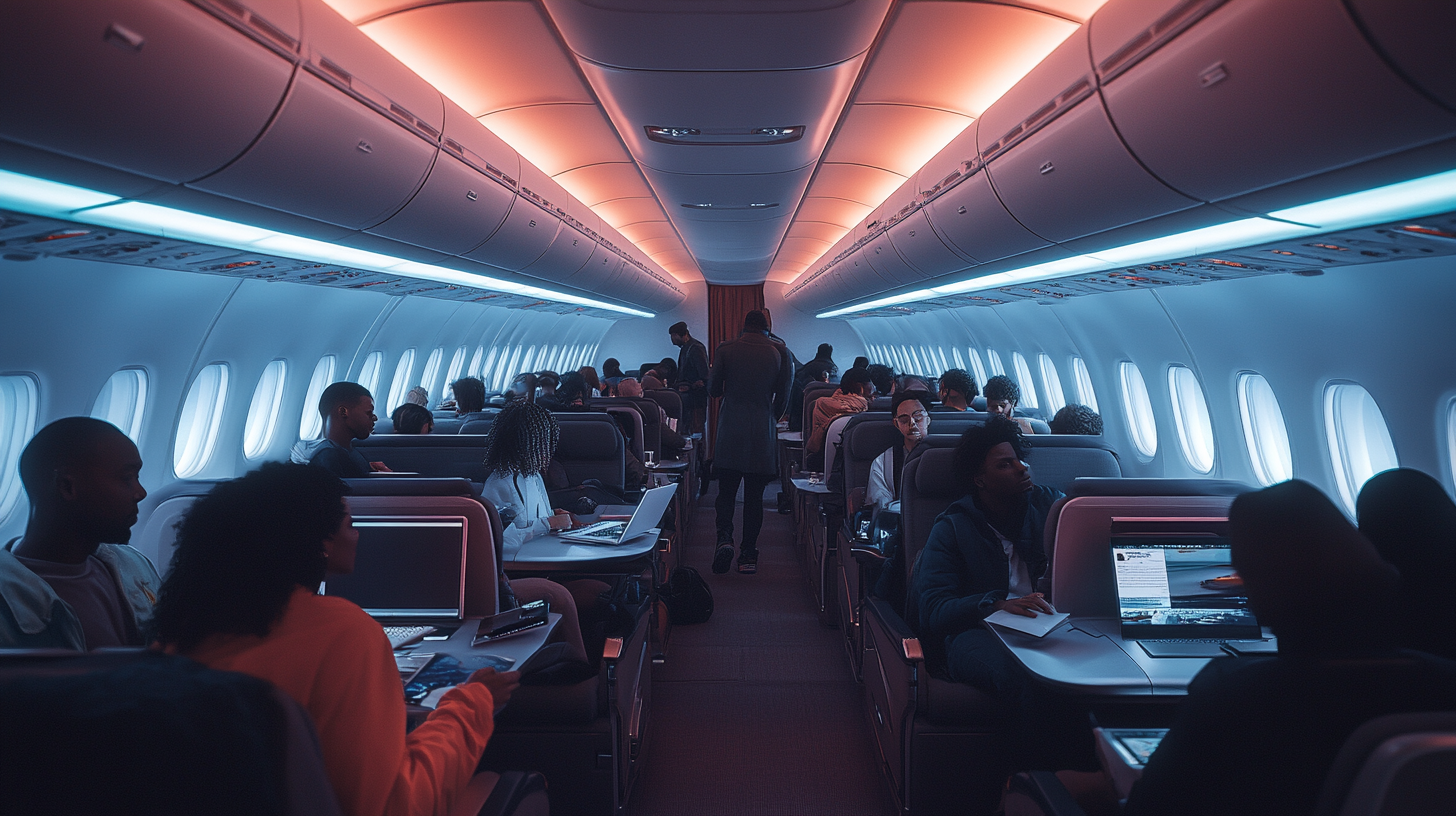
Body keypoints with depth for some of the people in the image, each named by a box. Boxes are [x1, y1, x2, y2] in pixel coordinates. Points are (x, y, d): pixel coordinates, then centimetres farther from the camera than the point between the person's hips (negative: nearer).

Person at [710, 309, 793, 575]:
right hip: (763, 433, 1)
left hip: (730, 431, -1)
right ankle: (748, 555, 12)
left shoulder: (725, 348, -1)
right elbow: (783, 397, 3)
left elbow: (713, 389, 3)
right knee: (754, 495, 8)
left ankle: (725, 538, -12)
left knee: (726, 491, 9)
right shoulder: (780, 352, 0)